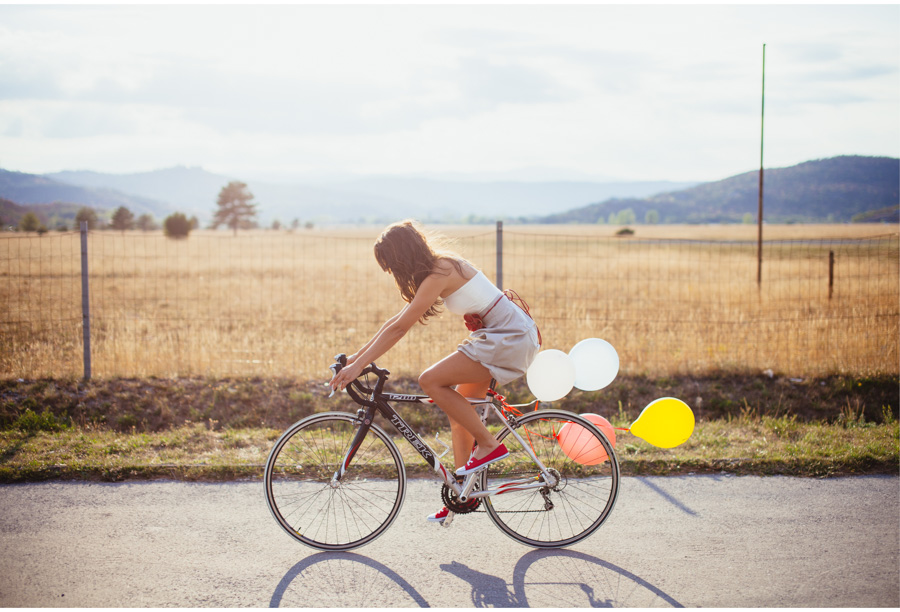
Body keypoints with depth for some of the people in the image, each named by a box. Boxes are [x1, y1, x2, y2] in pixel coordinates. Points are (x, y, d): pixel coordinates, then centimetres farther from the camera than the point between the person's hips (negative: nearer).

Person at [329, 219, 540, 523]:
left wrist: (357, 365, -18)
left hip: (510, 338, -10)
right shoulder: (441, 265, 10)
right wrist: (356, 355, 13)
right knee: (459, 411, 11)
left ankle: (488, 444, -6)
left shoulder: (439, 275, -19)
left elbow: (398, 329, -20)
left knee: (431, 381, -16)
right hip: (502, 333, 10)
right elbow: (397, 320, 15)